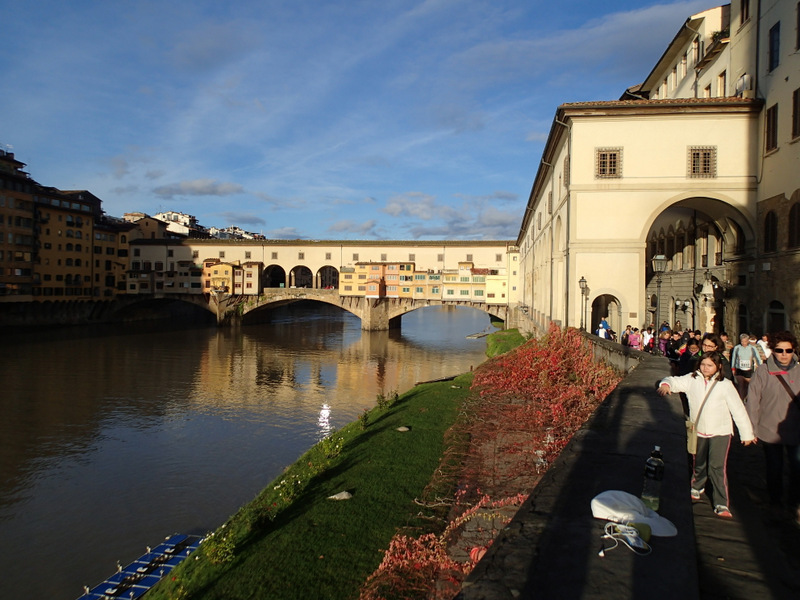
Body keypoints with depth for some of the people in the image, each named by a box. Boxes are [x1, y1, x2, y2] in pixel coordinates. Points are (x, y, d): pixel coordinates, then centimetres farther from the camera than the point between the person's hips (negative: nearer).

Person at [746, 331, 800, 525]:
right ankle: (775, 502, 36)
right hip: (770, 432, -1)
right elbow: (752, 402, -8)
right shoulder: (762, 372, -12)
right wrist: (750, 429, -7)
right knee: (774, 470, 15)